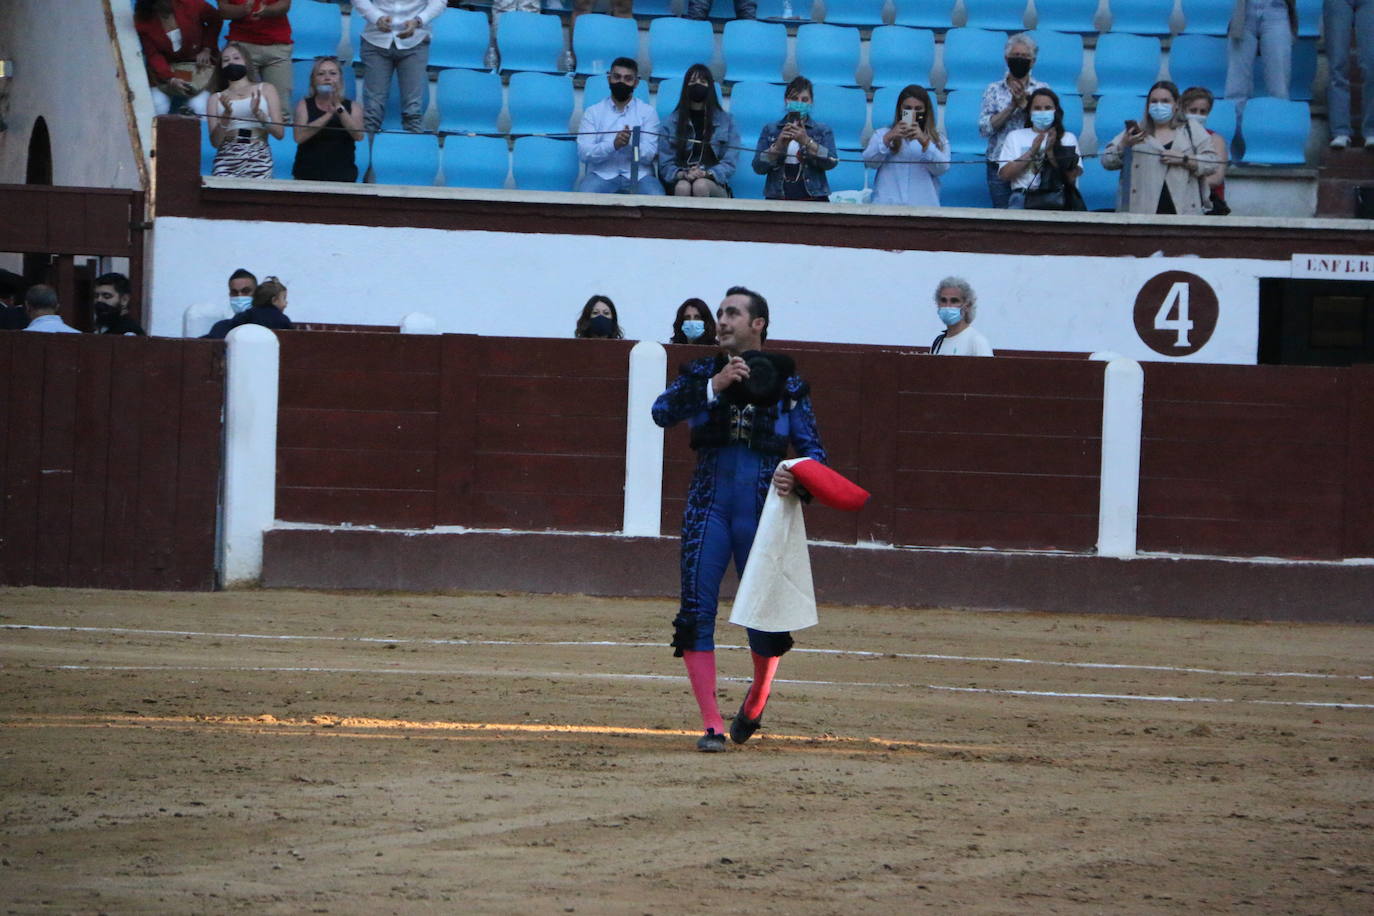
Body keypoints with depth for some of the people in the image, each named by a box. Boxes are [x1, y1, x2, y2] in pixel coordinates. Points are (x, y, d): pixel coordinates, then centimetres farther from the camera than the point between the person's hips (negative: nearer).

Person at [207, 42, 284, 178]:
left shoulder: (265, 89, 16)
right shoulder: (216, 98, 17)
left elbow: (279, 133, 6)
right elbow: (215, 142, 4)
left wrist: (258, 113, -10)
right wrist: (226, 114, -11)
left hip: (259, 158, 0)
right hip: (226, 159, 0)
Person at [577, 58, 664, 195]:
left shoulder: (647, 112, 10)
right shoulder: (592, 112, 10)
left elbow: (649, 155, 0)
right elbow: (583, 153, -3)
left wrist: (631, 144, -22)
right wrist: (613, 145, -20)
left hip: (639, 175, 1)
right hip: (602, 174, 0)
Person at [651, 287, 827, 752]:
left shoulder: (786, 383, 6)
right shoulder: (702, 373, 9)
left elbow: (812, 448, 3)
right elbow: (662, 411, -8)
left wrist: (798, 476, -19)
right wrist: (713, 387, -19)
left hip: (763, 509, -1)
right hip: (708, 505, 1)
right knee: (697, 613, -10)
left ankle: (756, 698, 31)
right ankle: (711, 724, -7)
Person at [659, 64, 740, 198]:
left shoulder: (725, 120, 13)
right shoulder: (673, 121, 15)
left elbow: (729, 162, 4)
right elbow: (665, 163, 8)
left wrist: (706, 174, -16)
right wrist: (682, 175, -15)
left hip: (714, 183, 0)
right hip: (680, 181, 0)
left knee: (700, 186, -37)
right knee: (683, 187, -37)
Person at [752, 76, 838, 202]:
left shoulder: (823, 131, 12)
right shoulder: (770, 130, 15)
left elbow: (831, 163, -4)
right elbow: (758, 167, 5)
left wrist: (806, 142, -16)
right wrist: (778, 146, -10)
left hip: (813, 199, -1)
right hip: (777, 199, 1)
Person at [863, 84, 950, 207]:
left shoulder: (939, 140, 14)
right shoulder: (881, 135, 17)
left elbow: (941, 169, -2)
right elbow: (869, 162, 2)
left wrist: (925, 142, -17)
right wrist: (888, 139, -13)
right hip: (887, 204, 0)